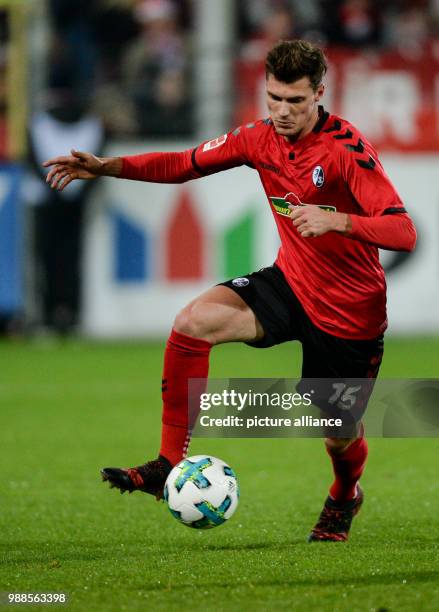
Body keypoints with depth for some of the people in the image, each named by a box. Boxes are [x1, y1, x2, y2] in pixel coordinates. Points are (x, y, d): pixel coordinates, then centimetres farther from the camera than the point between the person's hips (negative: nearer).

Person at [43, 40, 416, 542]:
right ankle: (169, 465, -13)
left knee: (339, 436, 7)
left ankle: (345, 498, 46)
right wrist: (106, 167, -6)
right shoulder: (261, 138, -5)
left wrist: (336, 220, -45)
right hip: (290, 283, 5)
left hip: (349, 310, -5)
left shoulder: (347, 150, -23)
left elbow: (404, 232, -29)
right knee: (192, 323, -20)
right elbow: (186, 163, 6)